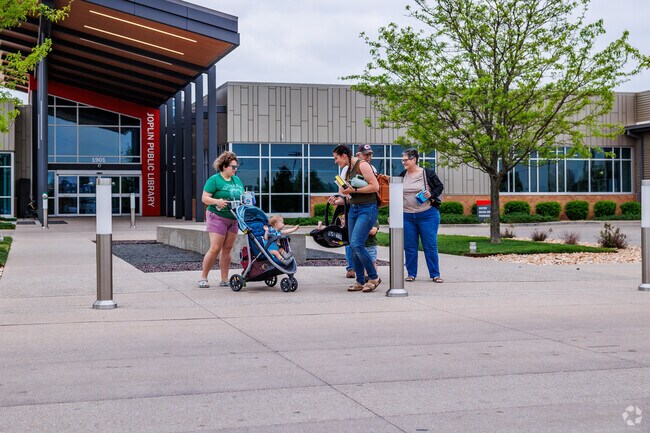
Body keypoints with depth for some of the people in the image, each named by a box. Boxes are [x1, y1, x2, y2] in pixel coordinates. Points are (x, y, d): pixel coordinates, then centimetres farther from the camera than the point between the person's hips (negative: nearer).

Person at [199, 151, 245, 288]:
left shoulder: (237, 180, 15)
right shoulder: (214, 180, -6)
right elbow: (204, 198, -9)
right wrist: (216, 201, -27)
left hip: (233, 219, 6)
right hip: (217, 217, -6)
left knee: (227, 250, 6)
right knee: (215, 249, -10)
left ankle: (224, 279, 10)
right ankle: (203, 277, 1)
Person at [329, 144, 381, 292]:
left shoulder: (362, 165, -9)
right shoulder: (348, 171, 17)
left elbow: (375, 186, -17)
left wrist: (354, 190, -14)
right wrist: (336, 201, 2)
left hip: (367, 209, -9)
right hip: (353, 209, 9)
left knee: (357, 244, -17)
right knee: (353, 247, 5)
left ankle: (374, 278, -3)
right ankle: (360, 282, 12)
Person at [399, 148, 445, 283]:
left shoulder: (428, 173, -3)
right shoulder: (403, 175, 8)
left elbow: (440, 187, 5)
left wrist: (431, 194, -15)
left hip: (427, 215, -4)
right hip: (407, 216, 4)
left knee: (430, 245, -1)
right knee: (409, 246, 5)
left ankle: (435, 274, 6)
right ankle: (411, 273, 16)